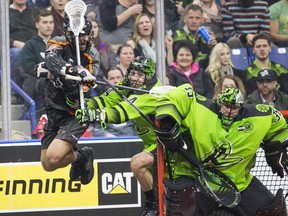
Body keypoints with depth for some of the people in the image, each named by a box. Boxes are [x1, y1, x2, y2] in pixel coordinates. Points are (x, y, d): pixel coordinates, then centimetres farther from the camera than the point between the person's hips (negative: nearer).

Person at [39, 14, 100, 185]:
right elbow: (51, 59, -34)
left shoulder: (92, 56, -10)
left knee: (53, 159, -22)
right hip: (55, 111, 3)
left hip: (76, 113, -3)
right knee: (47, 165, 11)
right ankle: (72, 152, 41)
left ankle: (81, 157, 9)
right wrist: (75, 70, -50)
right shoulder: (60, 44, -9)